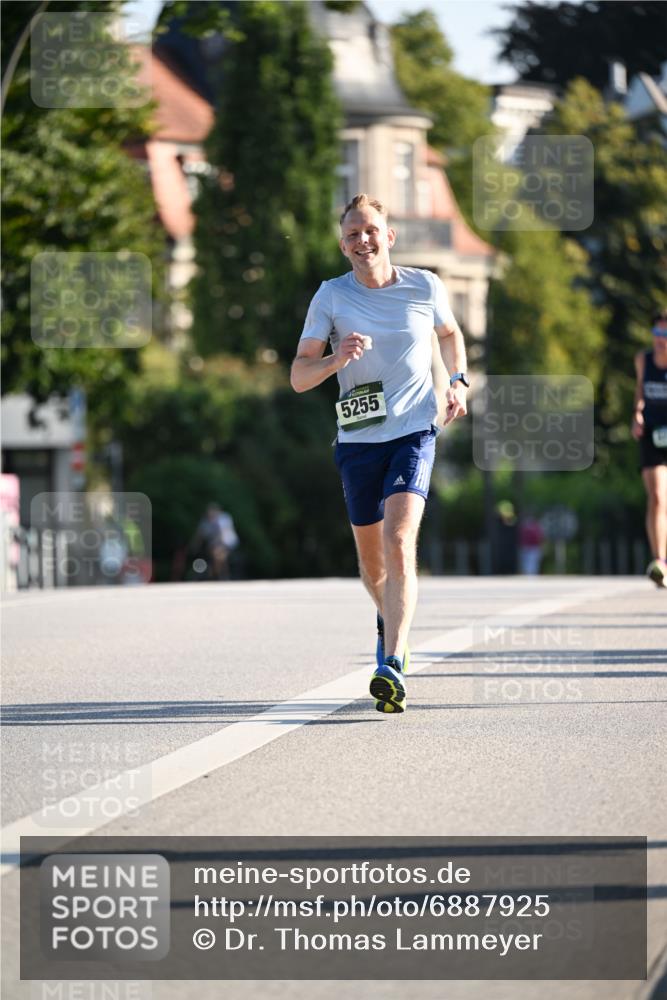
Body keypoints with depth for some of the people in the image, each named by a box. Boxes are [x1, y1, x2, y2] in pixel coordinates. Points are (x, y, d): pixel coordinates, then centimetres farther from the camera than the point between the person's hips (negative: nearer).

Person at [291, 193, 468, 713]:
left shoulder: (425, 287, 0)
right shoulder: (331, 296, -2)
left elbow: (450, 333, 23)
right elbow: (298, 377, -5)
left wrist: (458, 382, 7)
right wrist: (336, 359, -25)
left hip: (415, 433, -2)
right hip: (358, 439, 2)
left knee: (399, 544, -21)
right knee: (372, 560, 13)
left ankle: (393, 665, -29)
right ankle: (391, 620, 47)